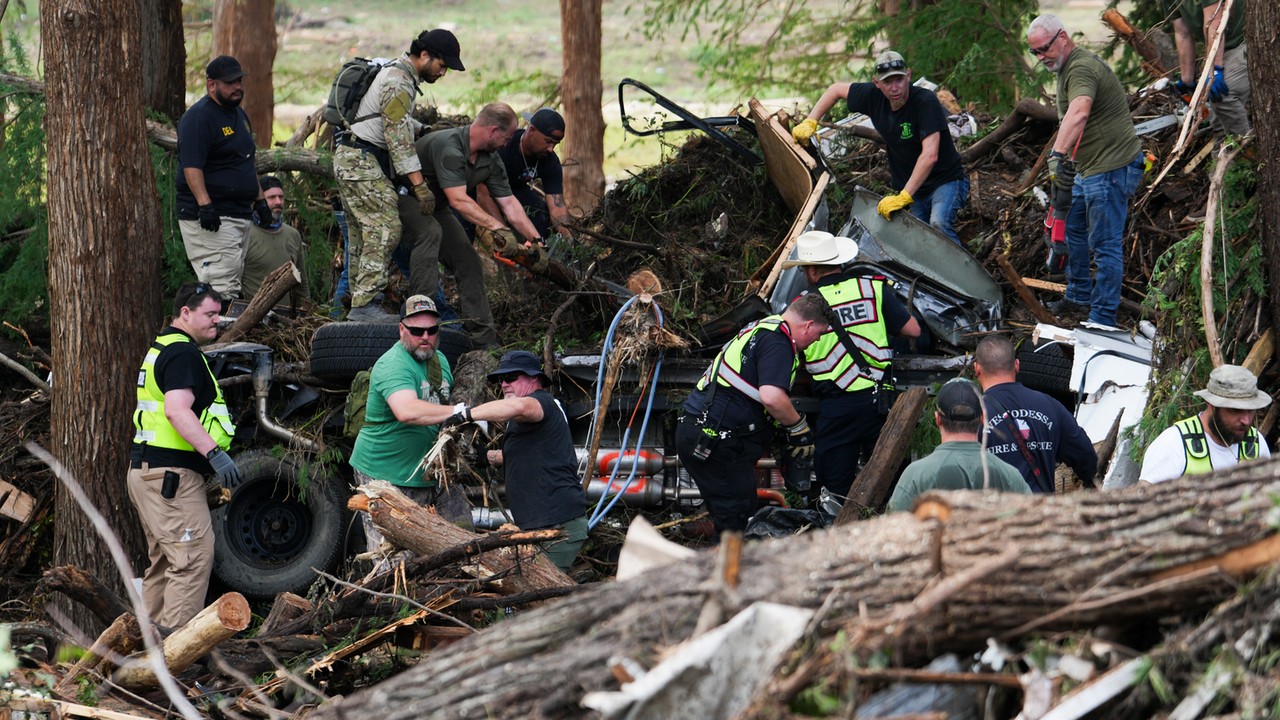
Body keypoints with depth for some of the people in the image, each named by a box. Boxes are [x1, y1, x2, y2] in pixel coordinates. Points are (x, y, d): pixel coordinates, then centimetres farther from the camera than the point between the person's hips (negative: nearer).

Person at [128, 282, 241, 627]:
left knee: (163, 561, 16)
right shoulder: (183, 353, -14)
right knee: (194, 557, -14)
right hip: (172, 475, -11)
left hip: (148, 471, 11)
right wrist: (214, 452, -32)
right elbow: (177, 411, -27)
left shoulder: (161, 348, 21)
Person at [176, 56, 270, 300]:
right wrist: (204, 205, -31)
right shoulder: (198, 117, -12)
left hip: (240, 214, 10)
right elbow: (191, 167, -21)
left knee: (233, 286, 9)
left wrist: (260, 200, 24)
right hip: (210, 218, -10)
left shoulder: (239, 114, 19)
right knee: (221, 289, -17)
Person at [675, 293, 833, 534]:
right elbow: (772, 397, -25)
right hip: (715, 440, -10)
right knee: (736, 524, -7)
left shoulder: (760, 329, 22)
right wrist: (798, 426, -9)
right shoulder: (777, 342, -12)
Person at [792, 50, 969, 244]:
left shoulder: (926, 102, -24)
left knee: (938, 224, -33)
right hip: (912, 187, 6)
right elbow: (836, 90, 14)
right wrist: (810, 122, 3)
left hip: (946, 180, -6)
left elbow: (930, 155, -32)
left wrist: (904, 197, -35)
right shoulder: (874, 97, -6)